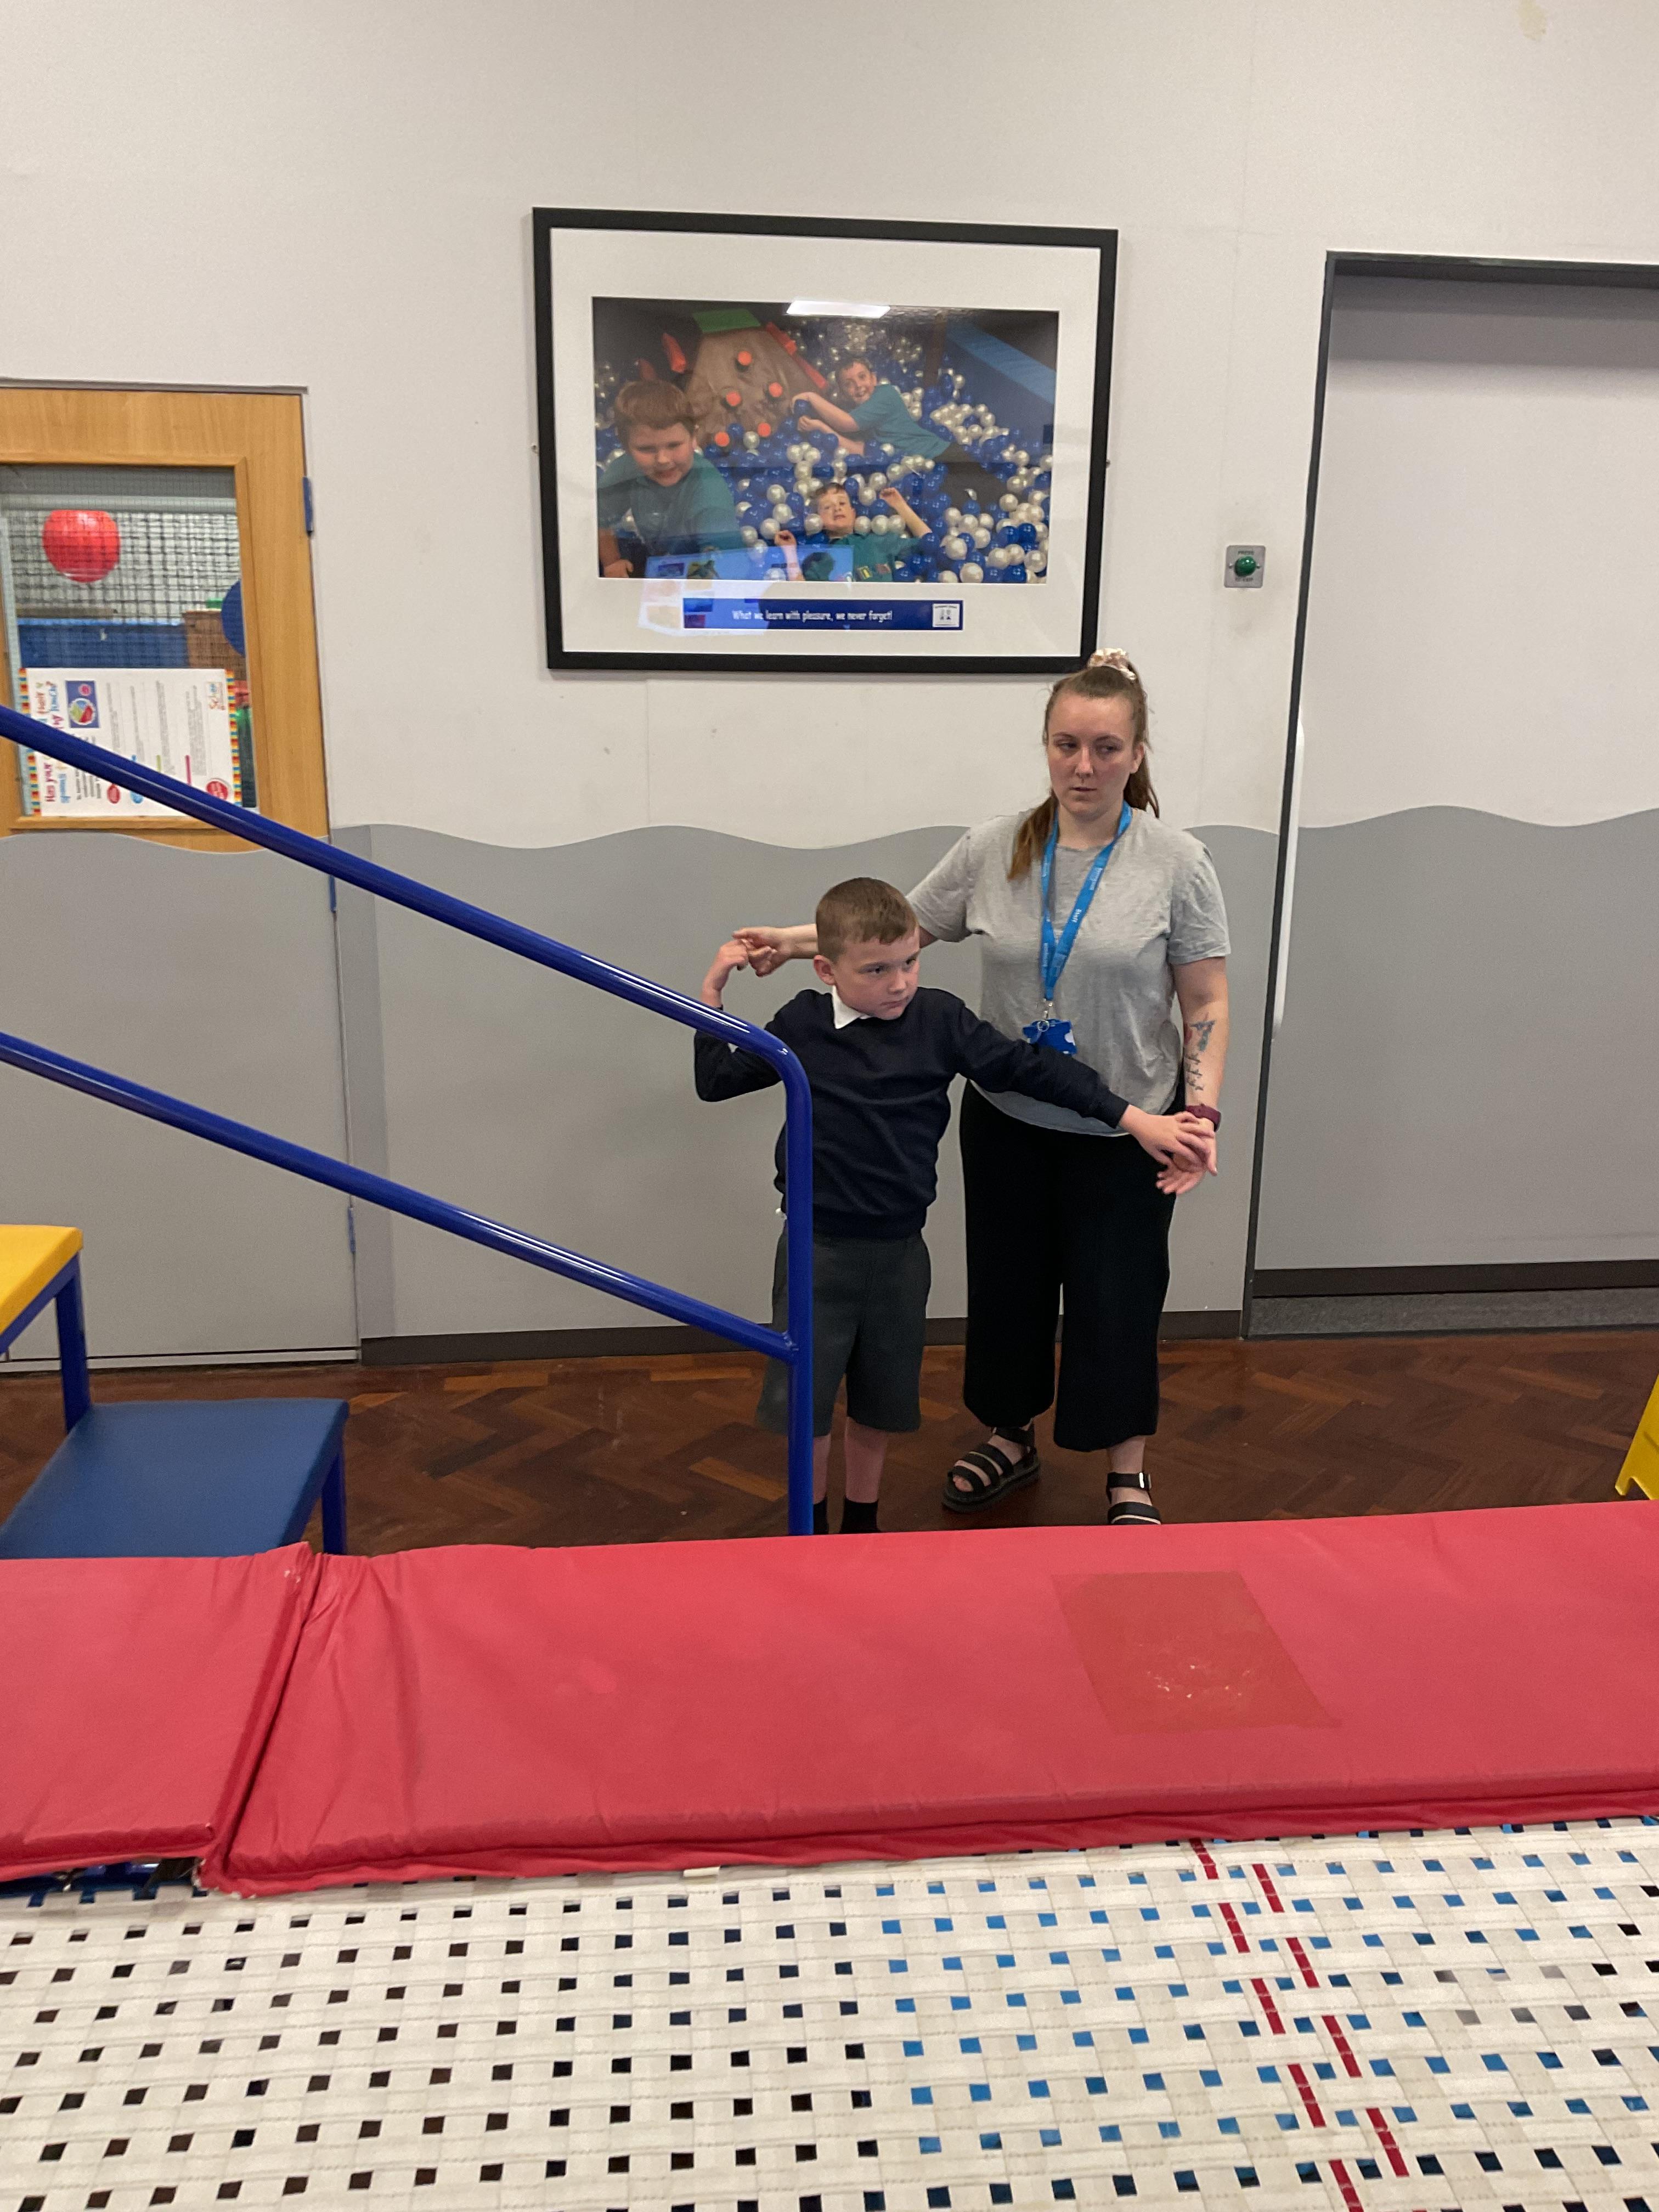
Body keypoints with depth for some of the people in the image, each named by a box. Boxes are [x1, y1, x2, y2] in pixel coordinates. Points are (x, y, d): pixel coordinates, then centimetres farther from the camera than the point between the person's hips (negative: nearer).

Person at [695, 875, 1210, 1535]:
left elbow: (1029, 1068, -4)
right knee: (803, 1402, 5)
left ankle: (860, 1524, 38)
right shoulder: (801, 1025, -4)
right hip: (817, 1250, -1)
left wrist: (1136, 1119, -6)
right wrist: (711, 993, -2)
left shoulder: (939, 1020, -5)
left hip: (899, 1251, 1)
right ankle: (811, 1525, 31)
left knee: (880, 1406, 16)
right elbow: (716, 1080, 7)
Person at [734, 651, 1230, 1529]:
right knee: (1007, 1285, 16)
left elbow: (1206, 1005, -6)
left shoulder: (1175, 862, -9)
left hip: (1124, 1133, -2)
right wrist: (792, 943, -5)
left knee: (1116, 1300, 7)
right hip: (1007, 1124, 3)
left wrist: (1201, 1113, -15)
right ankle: (1010, 1439, 41)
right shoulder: (994, 848, -3)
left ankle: (1128, 1477, 30)